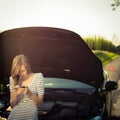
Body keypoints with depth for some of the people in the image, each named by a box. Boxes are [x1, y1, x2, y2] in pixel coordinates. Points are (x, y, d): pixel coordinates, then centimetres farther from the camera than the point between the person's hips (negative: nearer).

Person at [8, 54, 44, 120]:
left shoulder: (38, 77, 3)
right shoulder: (13, 79, 8)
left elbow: (39, 103, 3)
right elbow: (12, 105, 12)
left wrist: (30, 93, -14)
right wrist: (16, 95, -8)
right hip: (14, 114, 2)